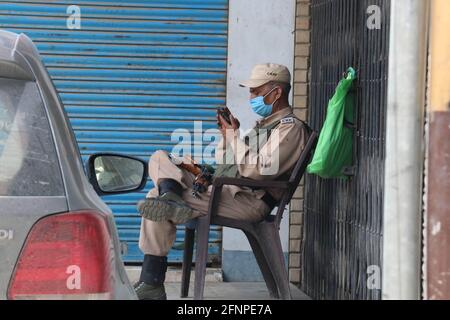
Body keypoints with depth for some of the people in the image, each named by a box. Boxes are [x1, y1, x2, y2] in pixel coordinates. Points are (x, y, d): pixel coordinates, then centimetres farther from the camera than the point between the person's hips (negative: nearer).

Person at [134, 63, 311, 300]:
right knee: (160, 158, -1)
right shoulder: (264, 124, 25)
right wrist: (226, 135, 9)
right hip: (220, 189, 11)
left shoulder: (290, 128, -7)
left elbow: (258, 171, -21)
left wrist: (234, 135, -10)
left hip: (248, 200, -11)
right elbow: (226, 165, 26)